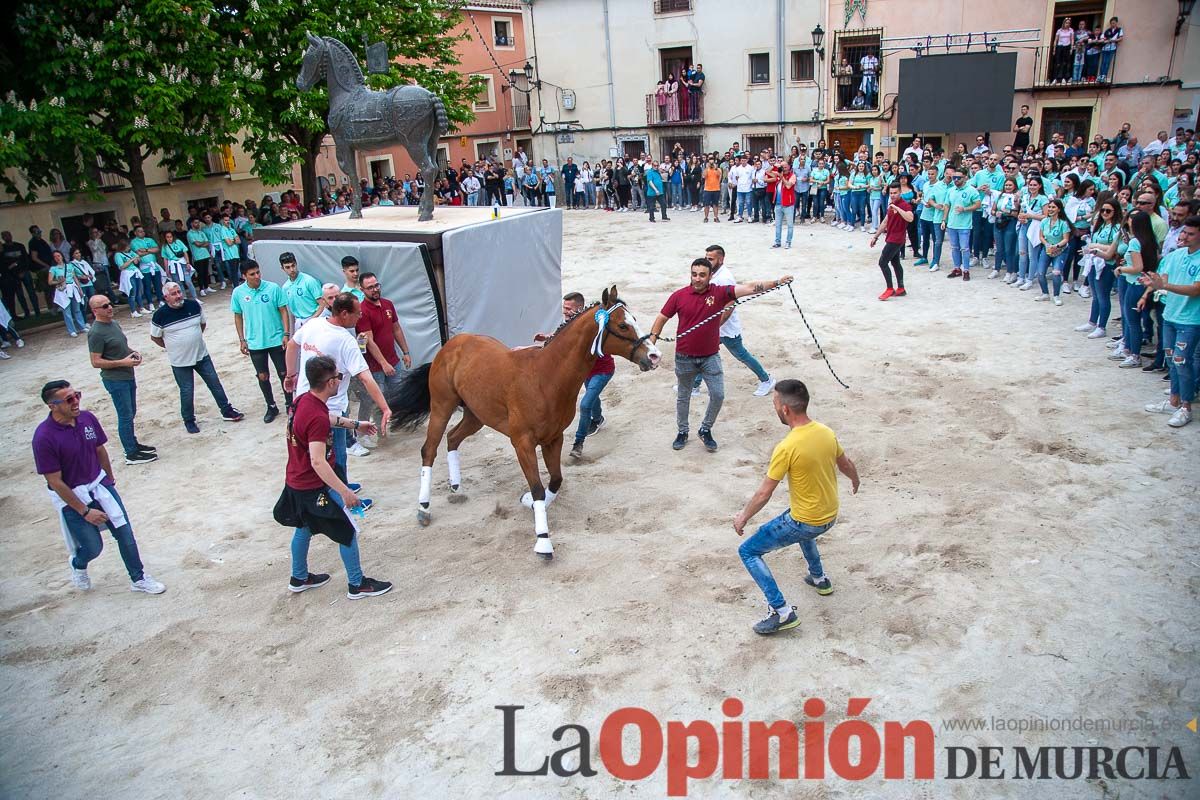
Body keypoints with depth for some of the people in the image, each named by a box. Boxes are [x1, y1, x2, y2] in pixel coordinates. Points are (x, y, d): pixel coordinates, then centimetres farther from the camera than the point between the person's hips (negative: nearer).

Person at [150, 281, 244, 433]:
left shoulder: (194, 305, -6)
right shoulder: (160, 315, -14)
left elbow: (203, 323, 12)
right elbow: (155, 337, 0)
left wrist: (195, 339, 11)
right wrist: (171, 347, 3)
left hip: (202, 355, 3)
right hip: (180, 362, -3)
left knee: (215, 383, 10)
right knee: (186, 391, 6)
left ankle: (227, 411, 25)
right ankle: (189, 421, 24)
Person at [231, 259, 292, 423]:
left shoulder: (273, 288, -11)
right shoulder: (238, 292, -5)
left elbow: (283, 311, -5)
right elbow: (238, 316, 5)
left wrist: (286, 333, -10)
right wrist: (242, 340, 4)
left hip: (276, 340, -2)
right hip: (255, 343, 2)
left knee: (284, 373, 8)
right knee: (262, 376, 11)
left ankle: (290, 404, 26)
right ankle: (271, 407, 27)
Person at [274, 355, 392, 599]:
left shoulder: (304, 400, -2)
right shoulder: (317, 418, -30)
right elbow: (318, 462, -35)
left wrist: (355, 424, 30)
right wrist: (345, 492, -33)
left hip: (296, 481, 9)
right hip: (315, 487, -9)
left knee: (304, 528, 27)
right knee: (348, 532, 5)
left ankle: (299, 578, 44)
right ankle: (357, 584, 17)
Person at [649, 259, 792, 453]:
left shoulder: (719, 293, -10)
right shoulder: (679, 296, -10)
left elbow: (749, 288, -18)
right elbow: (661, 319, -2)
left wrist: (777, 282, -28)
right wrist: (651, 344, -8)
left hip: (710, 356, 0)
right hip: (685, 357, 0)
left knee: (718, 395, -1)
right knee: (683, 397, 14)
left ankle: (706, 430, 22)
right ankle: (682, 432, 33)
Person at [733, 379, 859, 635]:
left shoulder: (787, 448, -27)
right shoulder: (826, 433, -6)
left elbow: (764, 493, -19)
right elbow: (847, 465, 13)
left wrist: (743, 516, -3)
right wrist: (855, 482, 35)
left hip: (806, 522, -8)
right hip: (830, 516, 8)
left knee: (748, 552, 3)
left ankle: (782, 611, -2)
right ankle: (820, 578, 49)